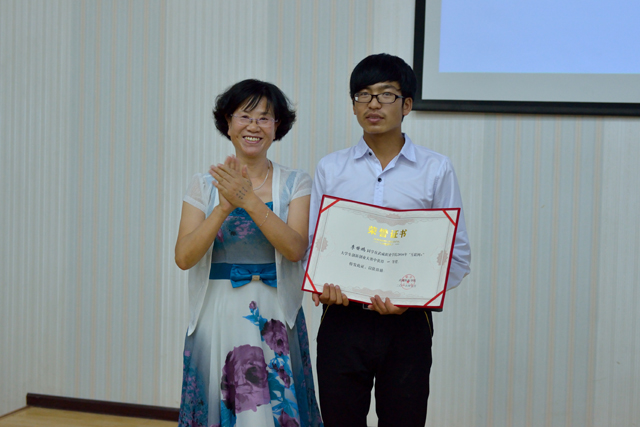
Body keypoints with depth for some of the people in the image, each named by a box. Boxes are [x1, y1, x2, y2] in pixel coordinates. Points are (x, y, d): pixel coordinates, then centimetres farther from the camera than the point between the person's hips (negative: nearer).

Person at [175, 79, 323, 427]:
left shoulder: (295, 183, 3)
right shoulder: (205, 185, 4)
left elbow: (295, 249, -12)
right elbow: (184, 257, -6)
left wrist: (249, 200, -20)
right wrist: (224, 206, -17)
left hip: (274, 318, 0)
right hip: (218, 316, 1)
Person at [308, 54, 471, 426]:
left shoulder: (436, 169, 1)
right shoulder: (331, 169, 7)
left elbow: (458, 254, -1)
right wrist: (322, 283, -14)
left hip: (406, 324, -1)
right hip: (343, 320, 1)